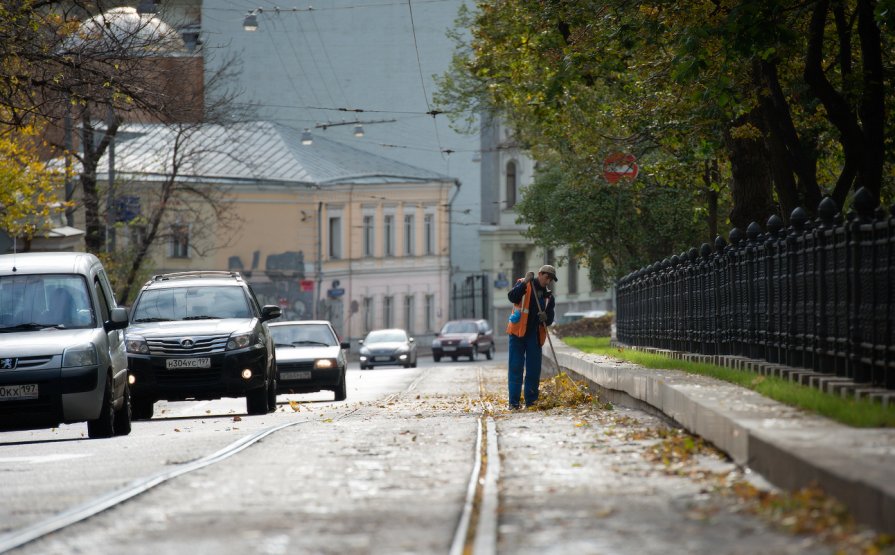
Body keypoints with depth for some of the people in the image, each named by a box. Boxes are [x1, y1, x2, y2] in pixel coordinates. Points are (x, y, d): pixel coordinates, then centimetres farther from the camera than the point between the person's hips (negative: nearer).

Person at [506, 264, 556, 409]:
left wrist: (545, 318, -11)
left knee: (534, 369, 3)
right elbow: (512, 297, -18)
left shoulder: (548, 296, 13)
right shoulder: (523, 285, 0)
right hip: (518, 332, -5)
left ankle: (531, 400, 10)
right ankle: (514, 401, -2)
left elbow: (550, 320, 12)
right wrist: (525, 283, -28)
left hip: (535, 335, 5)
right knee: (516, 368, -4)